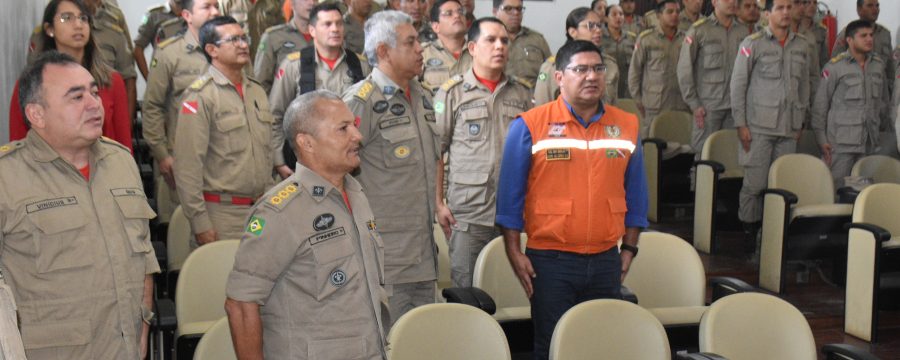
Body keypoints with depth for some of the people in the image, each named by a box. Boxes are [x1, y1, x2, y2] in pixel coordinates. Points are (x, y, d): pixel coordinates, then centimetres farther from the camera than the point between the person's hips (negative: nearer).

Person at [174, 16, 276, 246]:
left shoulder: (257, 92, 12)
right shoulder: (199, 97, -10)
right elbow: (188, 166, -14)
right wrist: (200, 223, -15)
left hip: (260, 209, 6)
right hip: (221, 212, -6)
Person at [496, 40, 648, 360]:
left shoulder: (627, 126, 7)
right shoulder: (529, 127, -4)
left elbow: (635, 193, 12)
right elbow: (510, 195, -3)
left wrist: (629, 248, 10)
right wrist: (514, 252, -6)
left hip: (606, 261, 4)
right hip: (550, 260, -3)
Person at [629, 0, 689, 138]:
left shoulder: (685, 39, 6)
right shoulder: (646, 39, 1)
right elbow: (634, 70, 3)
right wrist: (637, 100, 0)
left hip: (681, 105, 2)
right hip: (653, 106, -2)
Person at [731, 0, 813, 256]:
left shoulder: (802, 46, 11)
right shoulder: (753, 44, -2)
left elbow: (805, 85, 18)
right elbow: (738, 84, -2)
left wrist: (801, 122, 15)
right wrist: (741, 124, -6)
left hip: (789, 129, 4)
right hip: (759, 127, -4)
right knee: (754, 184, -3)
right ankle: (749, 232, 9)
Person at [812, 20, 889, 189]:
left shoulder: (878, 65, 11)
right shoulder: (835, 67, -5)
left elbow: (884, 100, 21)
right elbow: (820, 105, -4)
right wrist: (822, 139, -7)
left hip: (870, 142, 5)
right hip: (841, 142, -5)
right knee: (836, 189, -6)